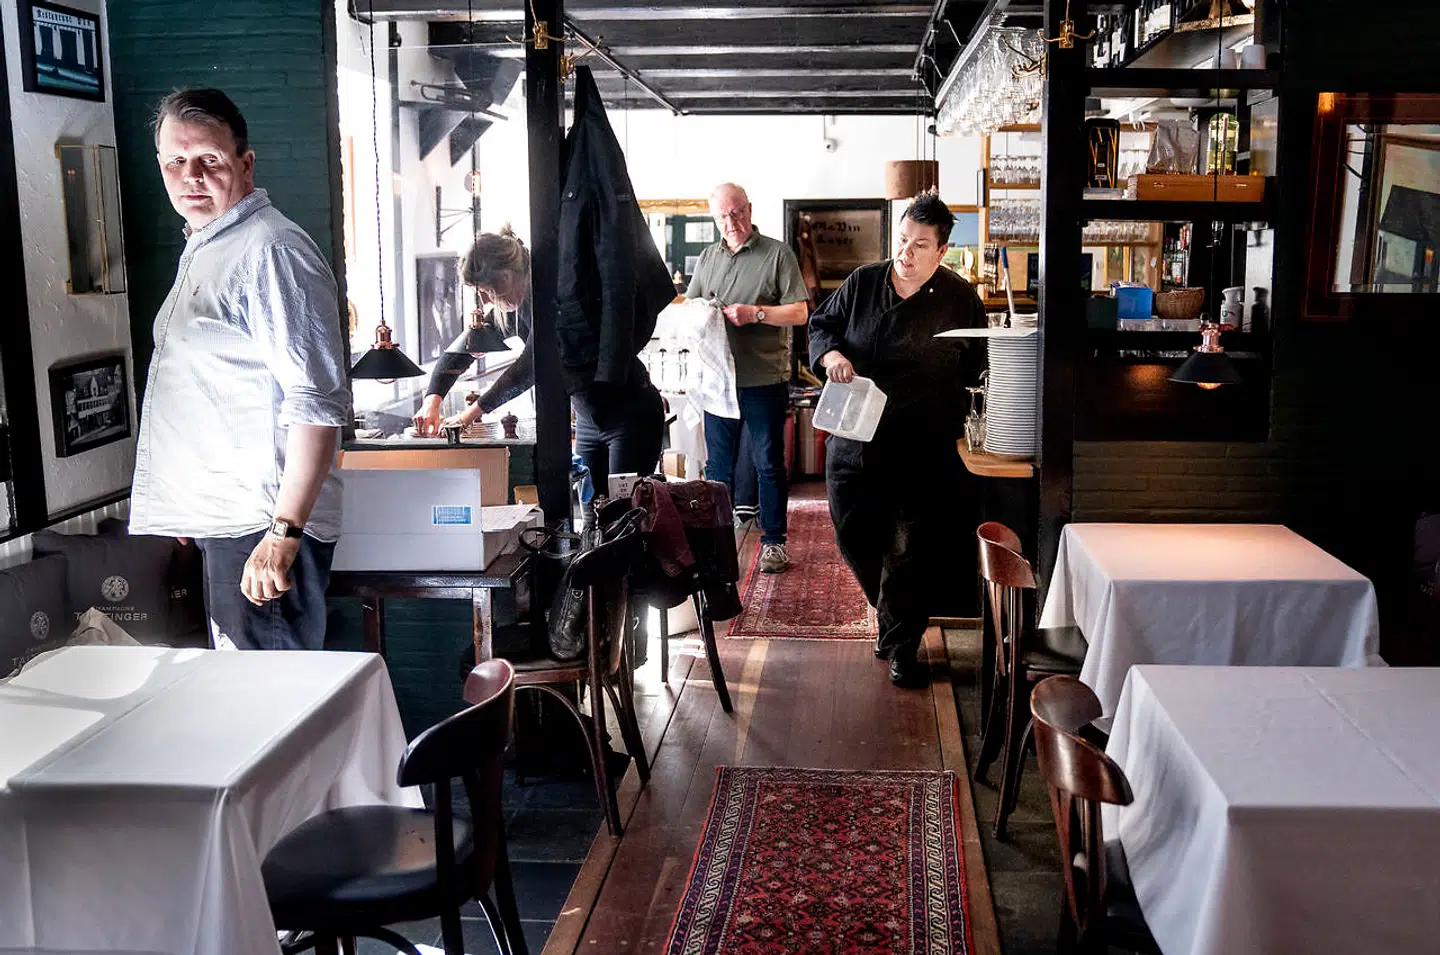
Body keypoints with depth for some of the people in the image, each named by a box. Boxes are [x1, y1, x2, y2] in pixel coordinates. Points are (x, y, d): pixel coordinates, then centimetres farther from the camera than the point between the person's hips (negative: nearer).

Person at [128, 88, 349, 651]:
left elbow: (317, 401, -22)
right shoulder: (203, 249, 17)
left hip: (262, 525, -10)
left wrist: (284, 531, -26)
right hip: (222, 520, 10)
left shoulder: (272, 250, -15)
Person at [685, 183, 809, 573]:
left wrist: (755, 313, -19)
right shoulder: (708, 258, 12)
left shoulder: (778, 254, -3)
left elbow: (799, 312, -7)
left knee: (769, 464, 6)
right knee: (717, 464, 12)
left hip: (764, 379, -4)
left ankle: (774, 541, 16)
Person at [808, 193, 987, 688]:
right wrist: (830, 353, -10)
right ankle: (893, 613, 33)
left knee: (913, 547, 1)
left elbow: (979, 366, 7)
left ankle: (901, 644, 16)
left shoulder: (960, 299, 0)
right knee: (854, 535, 7)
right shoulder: (862, 282, 4)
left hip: (923, 447, -2)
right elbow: (821, 324, 12)